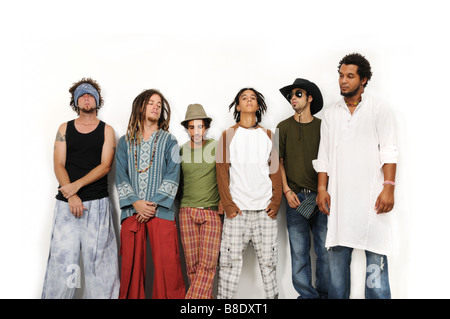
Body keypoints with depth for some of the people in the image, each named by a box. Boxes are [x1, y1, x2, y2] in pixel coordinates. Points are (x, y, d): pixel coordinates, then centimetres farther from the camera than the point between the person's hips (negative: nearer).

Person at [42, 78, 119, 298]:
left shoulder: (106, 130, 10)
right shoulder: (64, 129, 14)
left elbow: (105, 166, -2)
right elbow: (58, 165, 4)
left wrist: (77, 185, -14)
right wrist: (71, 196, -10)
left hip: (97, 203, -1)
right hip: (66, 203, 1)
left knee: (98, 257, -2)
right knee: (62, 256, -2)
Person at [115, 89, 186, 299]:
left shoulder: (169, 141, 11)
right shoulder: (125, 142, 15)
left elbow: (173, 176, 0)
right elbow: (120, 176, 6)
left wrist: (154, 204, -10)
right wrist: (136, 202, -9)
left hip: (161, 211, -1)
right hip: (132, 211, 2)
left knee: (168, 267, -5)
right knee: (131, 266, 2)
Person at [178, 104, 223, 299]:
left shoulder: (216, 148, 1)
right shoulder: (181, 151, 7)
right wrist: (181, 203, 13)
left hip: (212, 211, -2)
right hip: (187, 211, 2)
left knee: (207, 264, -11)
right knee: (192, 265, 1)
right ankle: (205, 298, 13)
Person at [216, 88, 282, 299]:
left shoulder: (267, 135, 14)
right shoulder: (228, 135, 9)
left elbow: (275, 171, 10)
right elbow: (222, 171, 3)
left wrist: (276, 202, -1)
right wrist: (228, 205, -7)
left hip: (265, 210, 2)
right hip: (237, 210, -1)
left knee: (268, 260, 5)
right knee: (230, 260, -2)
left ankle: (272, 295, 16)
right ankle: (224, 296, 7)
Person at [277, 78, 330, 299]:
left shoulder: (322, 126, 7)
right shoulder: (283, 127, 7)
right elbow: (278, 161, 7)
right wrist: (287, 190, -2)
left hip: (321, 197, 0)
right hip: (296, 197, 0)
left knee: (325, 249, 0)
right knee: (299, 251, 1)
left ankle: (325, 293, 16)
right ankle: (307, 294, 14)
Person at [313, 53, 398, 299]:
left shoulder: (378, 109, 6)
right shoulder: (330, 114, 15)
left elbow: (389, 151, -1)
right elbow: (323, 156, 14)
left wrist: (389, 188, -11)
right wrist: (322, 189, 5)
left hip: (371, 196, -3)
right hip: (339, 197, 3)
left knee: (376, 260, -3)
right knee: (338, 254, 6)